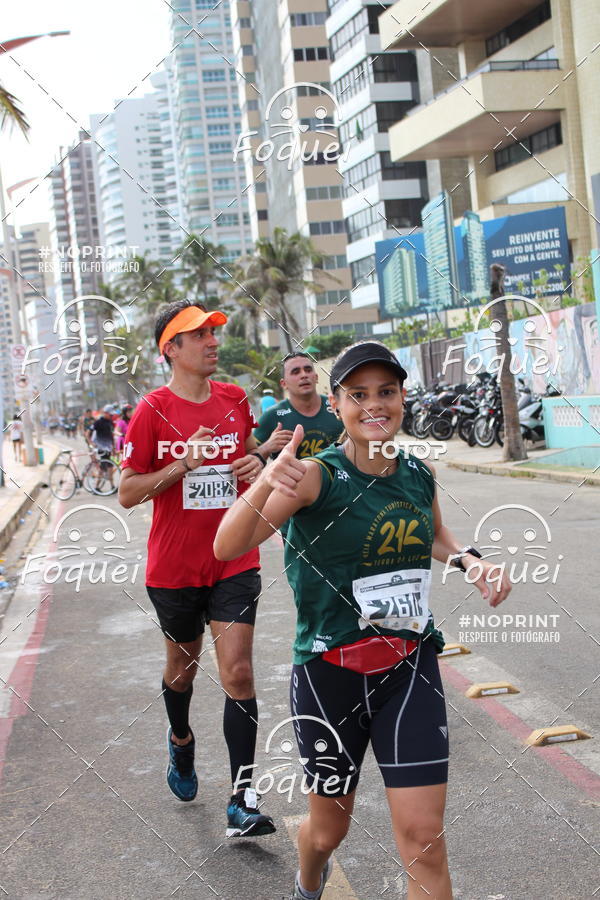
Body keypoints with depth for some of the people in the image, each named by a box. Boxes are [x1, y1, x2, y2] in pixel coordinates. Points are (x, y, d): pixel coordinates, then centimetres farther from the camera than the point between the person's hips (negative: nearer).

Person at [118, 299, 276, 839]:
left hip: (235, 561, 2)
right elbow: (127, 493, -8)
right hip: (174, 566, -1)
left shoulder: (235, 400, 3)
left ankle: (242, 801, -4)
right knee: (183, 664, 18)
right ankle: (181, 740, 50)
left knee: (237, 672, -8)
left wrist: (258, 463, -3)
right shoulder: (153, 411, -9)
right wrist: (181, 464, -22)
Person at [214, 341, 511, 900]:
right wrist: (264, 484, -44)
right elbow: (226, 548, -26)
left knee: (424, 841, -4)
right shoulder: (315, 476, -15)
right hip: (330, 671, -3)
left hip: (409, 669, 3)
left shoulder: (421, 474, 0)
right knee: (329, 828, 16)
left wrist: (468, 559, 2)